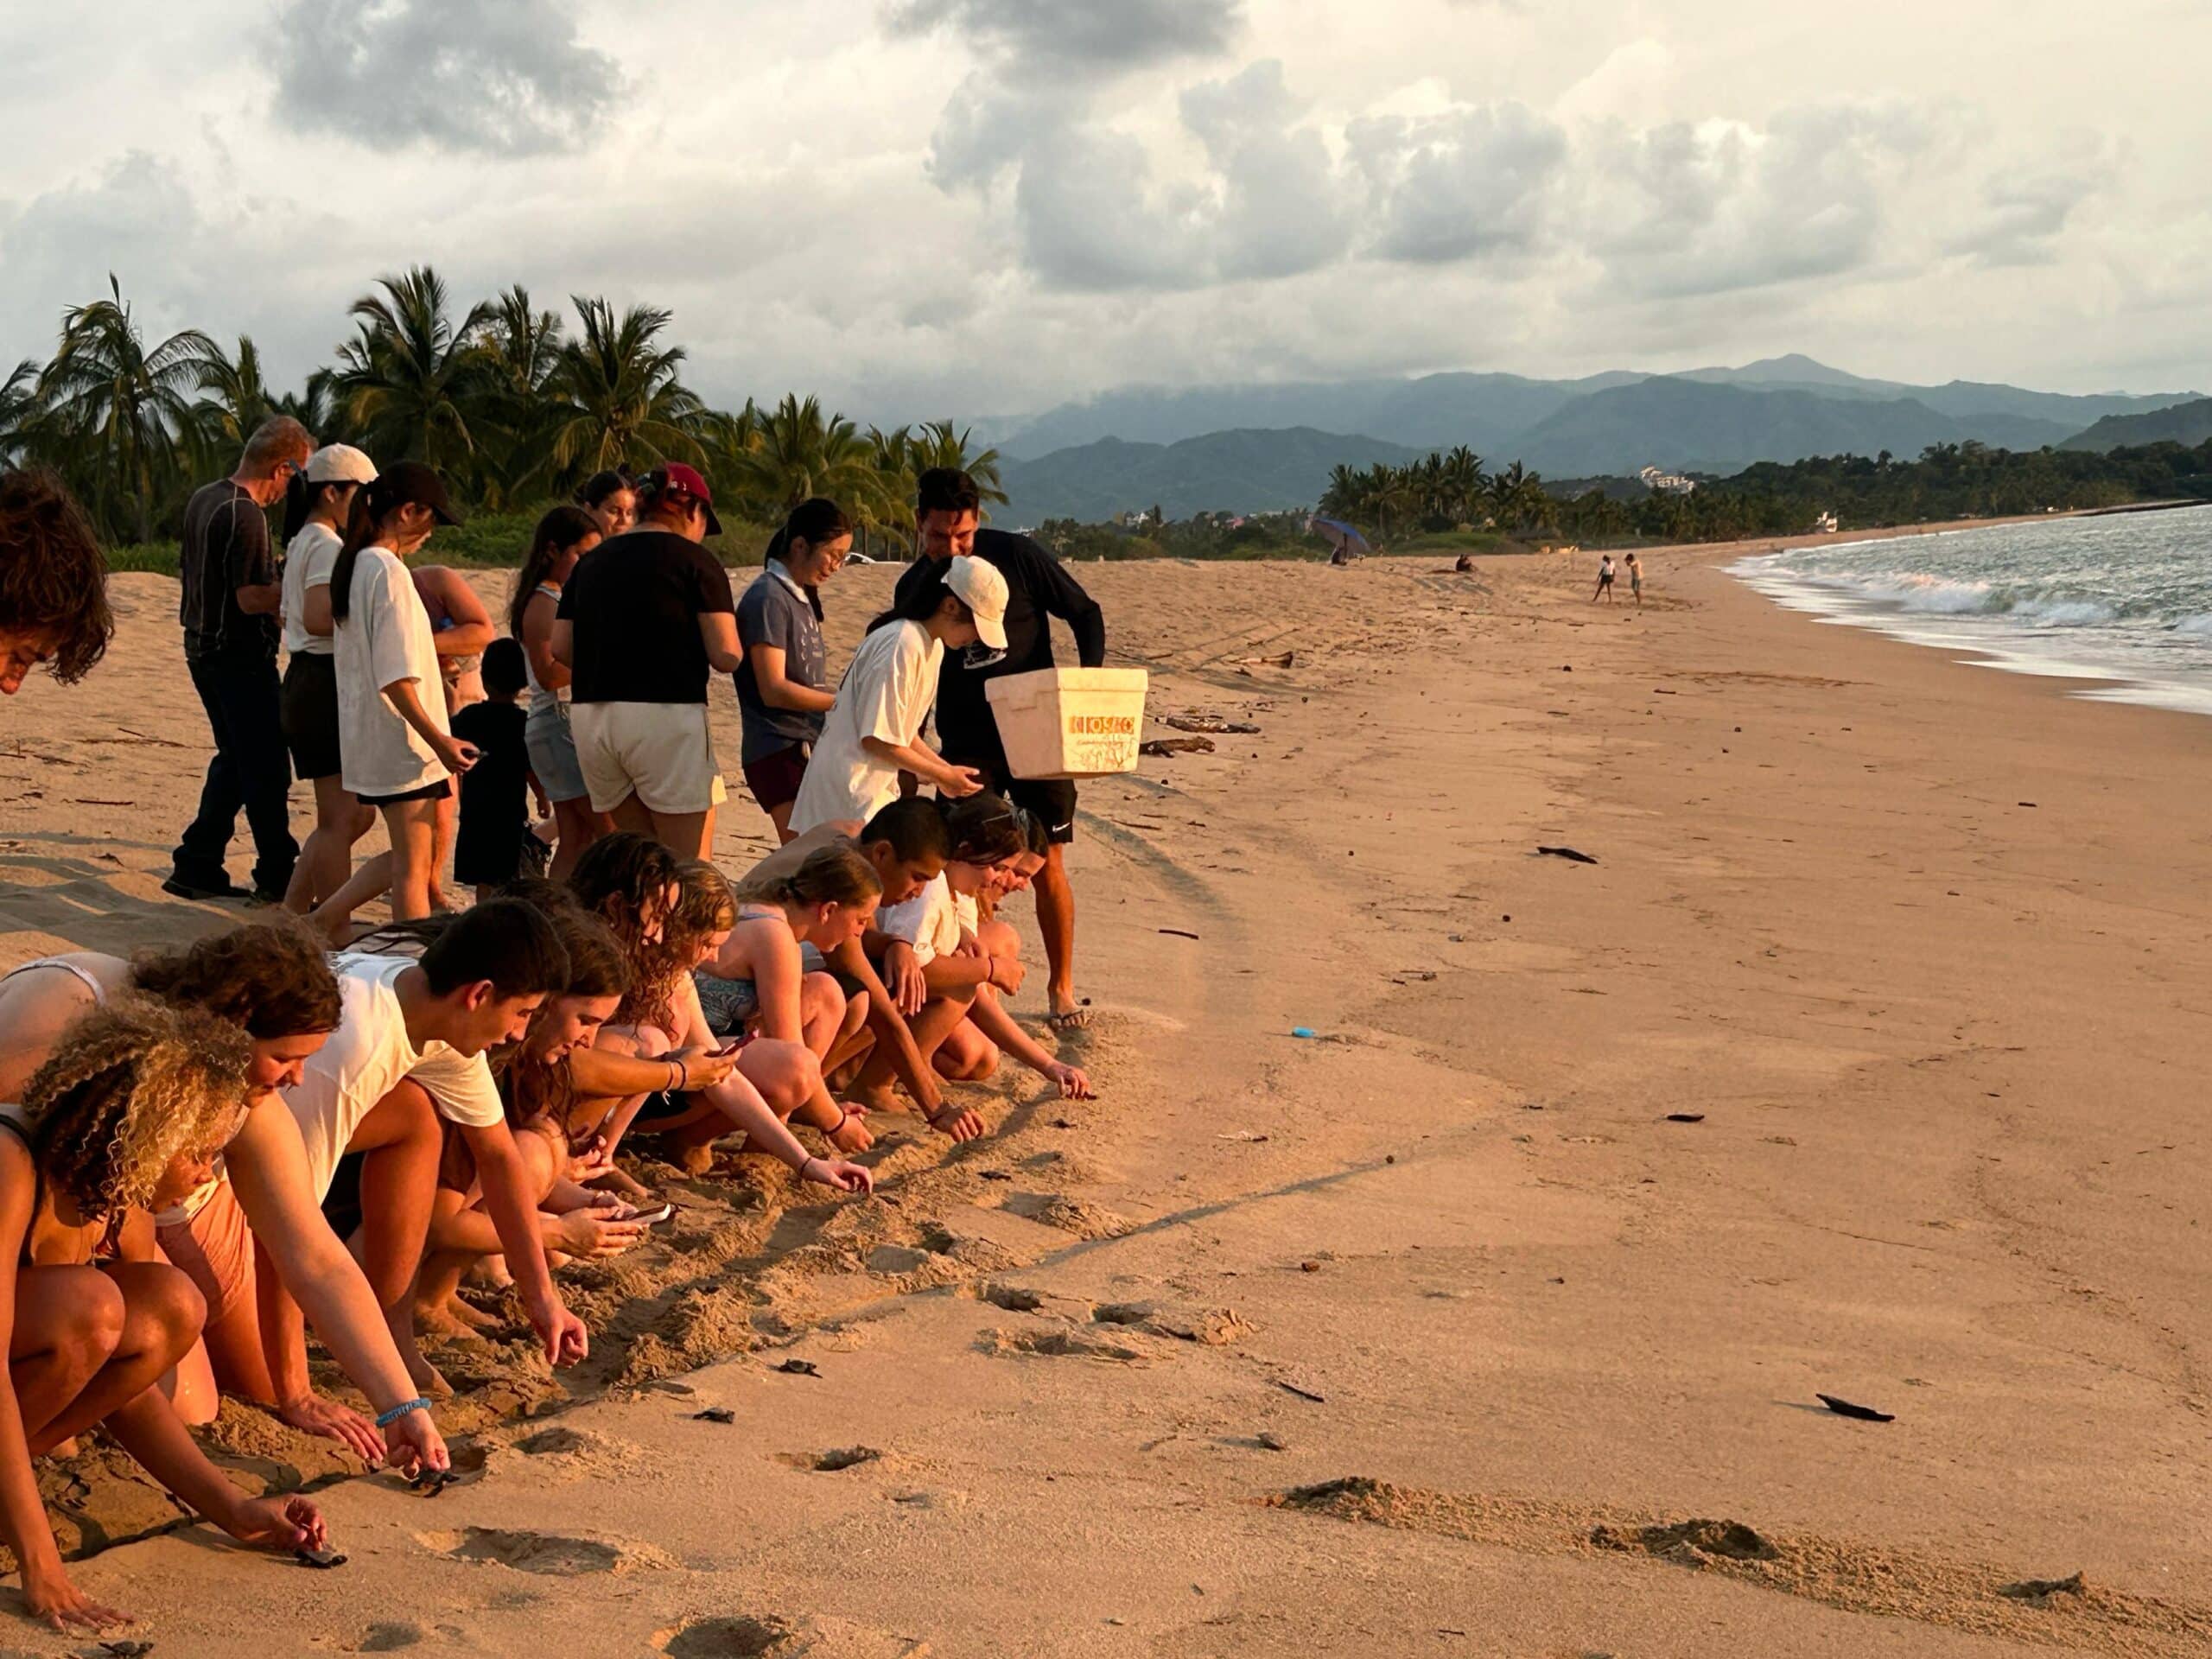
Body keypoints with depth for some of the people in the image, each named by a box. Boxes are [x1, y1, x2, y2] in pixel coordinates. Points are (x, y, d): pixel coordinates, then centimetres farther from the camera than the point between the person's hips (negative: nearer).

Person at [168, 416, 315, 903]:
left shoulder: (203, 499, 10)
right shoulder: (245, 515, -21)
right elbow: (251, 598, -24)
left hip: (203, 648, 10)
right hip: (240, 657, -10)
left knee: (235, 759, 18)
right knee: (266, 768, 0)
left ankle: (196, 866, 19)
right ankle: (278, 875, 7)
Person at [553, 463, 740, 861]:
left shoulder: (590, 561, 15)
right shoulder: (695, 560, -2)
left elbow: (560, 649, 12)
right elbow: (726, 657, -7)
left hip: (590, 714, 6)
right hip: (665, 713, -6)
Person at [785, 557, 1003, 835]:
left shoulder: (932, 646, 10)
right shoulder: (902, 645, -20)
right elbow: (877, 739, -20)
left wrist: (946, 771, 5)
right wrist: (942, 775, -11)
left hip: (878, 787, 10)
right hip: (848, 793, -9)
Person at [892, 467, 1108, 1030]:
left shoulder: (1016, 556, -8)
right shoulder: (913, 588, 3)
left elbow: (1085, 613, 0)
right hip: (965, 747, 2)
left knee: (1048, 868, 0)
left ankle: (1061, 988, 16)